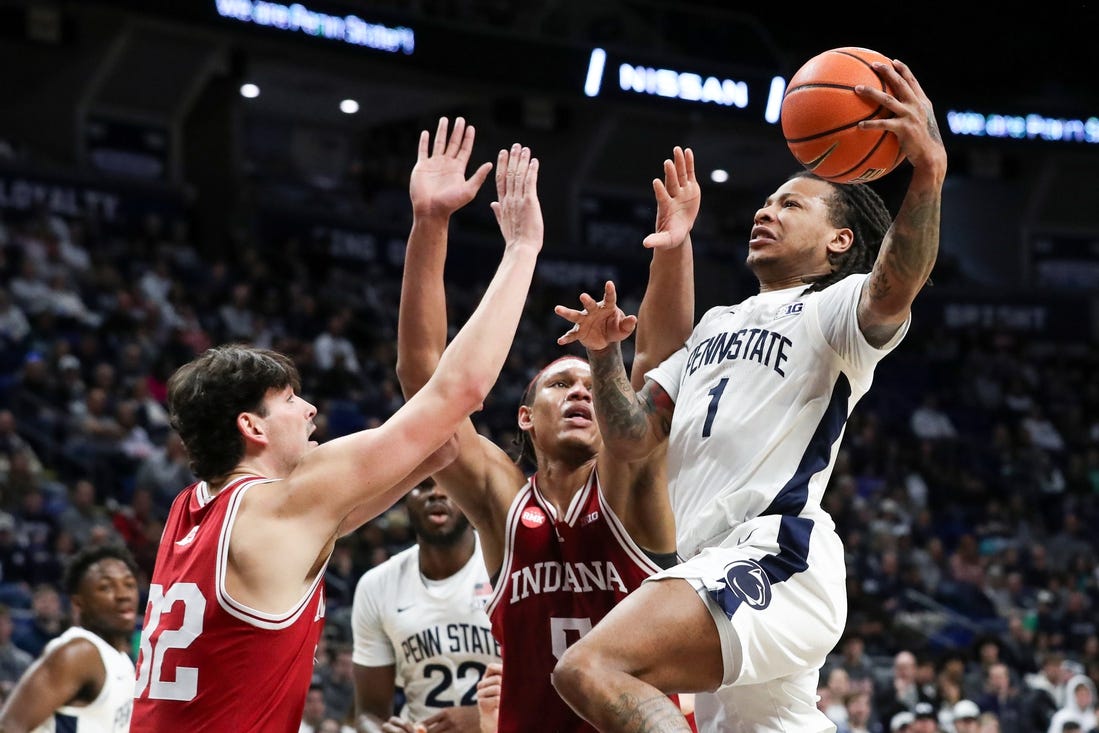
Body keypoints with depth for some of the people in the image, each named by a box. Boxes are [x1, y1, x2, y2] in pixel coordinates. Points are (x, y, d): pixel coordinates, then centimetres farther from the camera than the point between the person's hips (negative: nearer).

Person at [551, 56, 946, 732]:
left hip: (776, 556, -9)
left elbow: (895, 286, -21)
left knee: (592, 669, -28)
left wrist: (928, 174, -40)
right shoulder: (717, 323, 30)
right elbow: (633, 438, 24)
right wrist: (605, 354, 5)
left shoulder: (837, 307, 4)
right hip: (717, 567, 9)